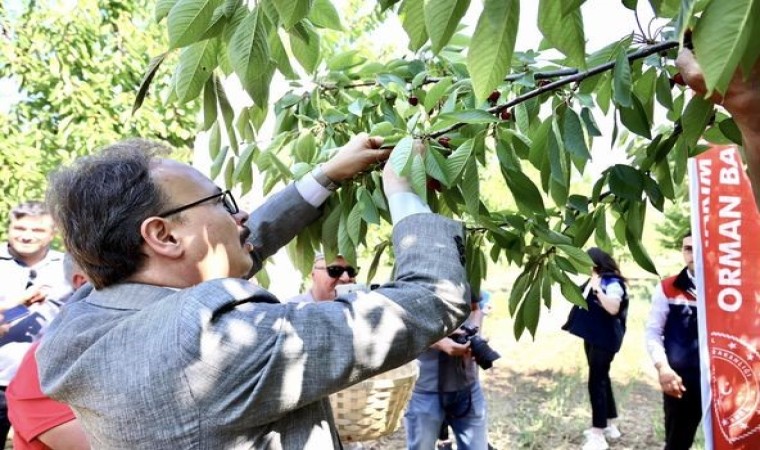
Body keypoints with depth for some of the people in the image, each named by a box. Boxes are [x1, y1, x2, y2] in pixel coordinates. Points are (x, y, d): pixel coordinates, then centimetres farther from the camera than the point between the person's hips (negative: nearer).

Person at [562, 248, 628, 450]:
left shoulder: (612, 282, -16)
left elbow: (613, 308, -29)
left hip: (605, 340, -10)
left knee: (596, 382, -9)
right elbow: (583, 300, 22)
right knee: (602, 380, 17)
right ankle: (609, 425, 30)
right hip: (592, 337, 10)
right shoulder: (593, 281, 10)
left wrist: (597, 289, -28)